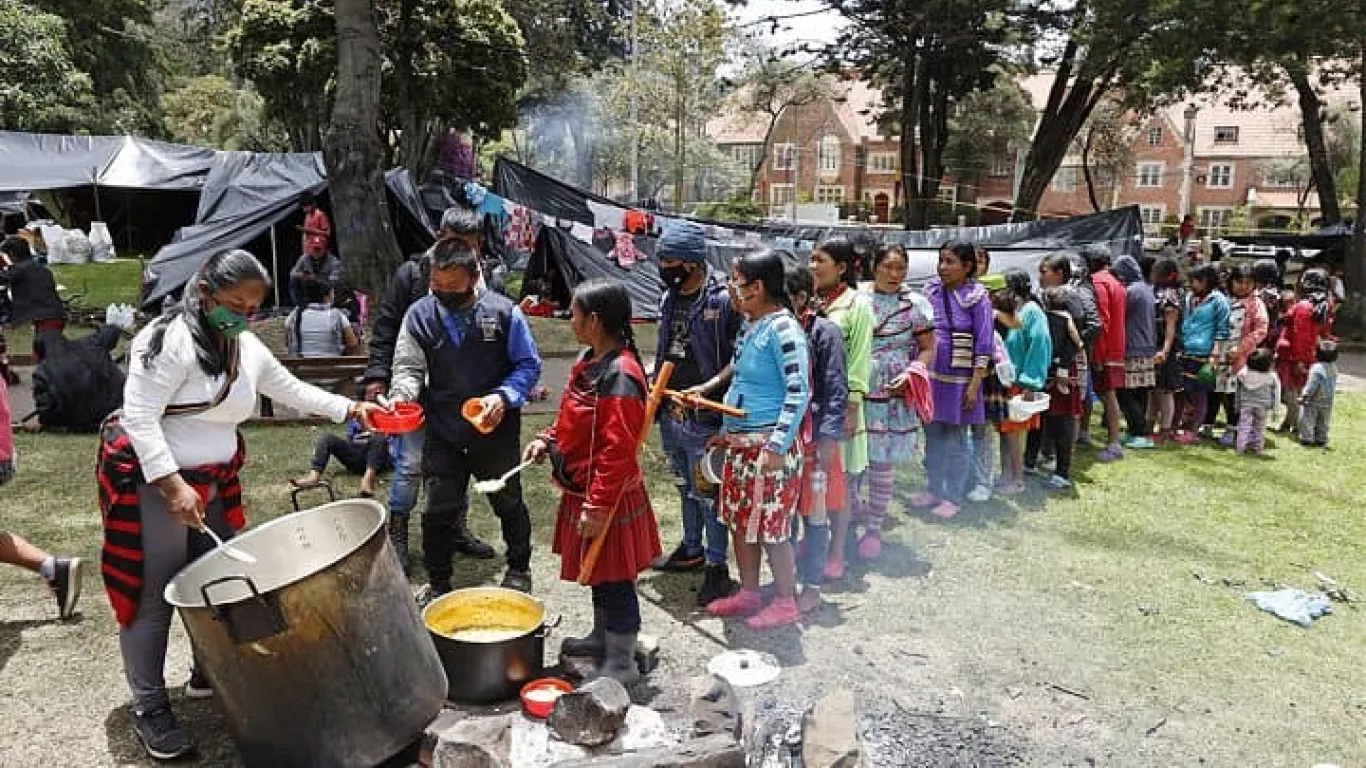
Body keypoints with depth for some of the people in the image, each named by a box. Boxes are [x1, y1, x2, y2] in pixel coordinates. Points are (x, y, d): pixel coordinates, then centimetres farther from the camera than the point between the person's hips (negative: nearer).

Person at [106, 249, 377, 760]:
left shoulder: (246, 346, 6)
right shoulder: (171, 339, -19)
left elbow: (290, 390, 18)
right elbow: (139, 416, -22)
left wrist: (350, 409, 11)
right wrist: (172, 485, -28)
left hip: (214, 481, 8)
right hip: (152, 479, -8)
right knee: (154, 595, 0)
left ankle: (207, 673, 34)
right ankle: (150, 709, 12)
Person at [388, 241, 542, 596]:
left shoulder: (503, 311, -9)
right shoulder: (420, 315, -4)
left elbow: (529, 364, -4)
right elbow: (408, 366, -5)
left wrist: (503, 397, -20)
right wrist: (401, 395, -26)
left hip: (496, 431, -1)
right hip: (442, 434, 1)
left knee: (508, 503, 17)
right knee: (439, 511, 8)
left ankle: (519, 569, 39)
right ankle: (438, 584, 27)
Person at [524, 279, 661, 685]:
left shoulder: (620, 376, -25)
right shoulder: (589, 361, 5)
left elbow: (618, 450, -26)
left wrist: (598, 506, -24)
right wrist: (548, 439, 3)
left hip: (608, 499, -10)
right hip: (583, 490, 10)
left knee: (615, 579, 5)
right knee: (598, 574, 25)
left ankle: (622, 663, 19)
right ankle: (602, 637, 43)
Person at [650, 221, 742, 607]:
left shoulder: (723, 299, -15)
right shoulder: (670, 298, 9)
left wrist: (708, 386, -25)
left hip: (703, 417, -8)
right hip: (670, 413, 8)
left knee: (707, 492, 1)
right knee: (685, 486, 22)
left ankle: (717, 567, 13)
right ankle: (691, 548, 38)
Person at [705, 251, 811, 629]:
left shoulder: (783, 328, -17)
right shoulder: (749, 325, 9)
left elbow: (799, 392, -20)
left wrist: (777, 445, -22)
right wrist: (726, 430, 20)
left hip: (768, 445, -9)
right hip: (739, 442, 9)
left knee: (771, 526, 1)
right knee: (740, 519, 16)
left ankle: (786, 602, 18)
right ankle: (749, 592, 31)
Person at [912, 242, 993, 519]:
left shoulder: (977, 298, -9)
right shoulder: (931, 290, 3)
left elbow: (984, 346, -10)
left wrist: (974, 385, -14)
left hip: (958, 379, -5)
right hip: (929, 375, 5)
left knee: (955, 440, 5)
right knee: (932, 437, 14)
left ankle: (953, 497, 18)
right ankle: (934, 489, 29)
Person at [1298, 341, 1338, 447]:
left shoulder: (1317, 368, -20)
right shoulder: (1334, 368, 5)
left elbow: (1312, 384, -22)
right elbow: (1333, 384, 14)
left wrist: (1304, 396, -17)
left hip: (1314, 400, -7)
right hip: (1328, 401, 7)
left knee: (1307, 420, 1)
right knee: (1323, 422, 16)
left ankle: (1306, 438, -1)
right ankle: (1321, 439, 20)